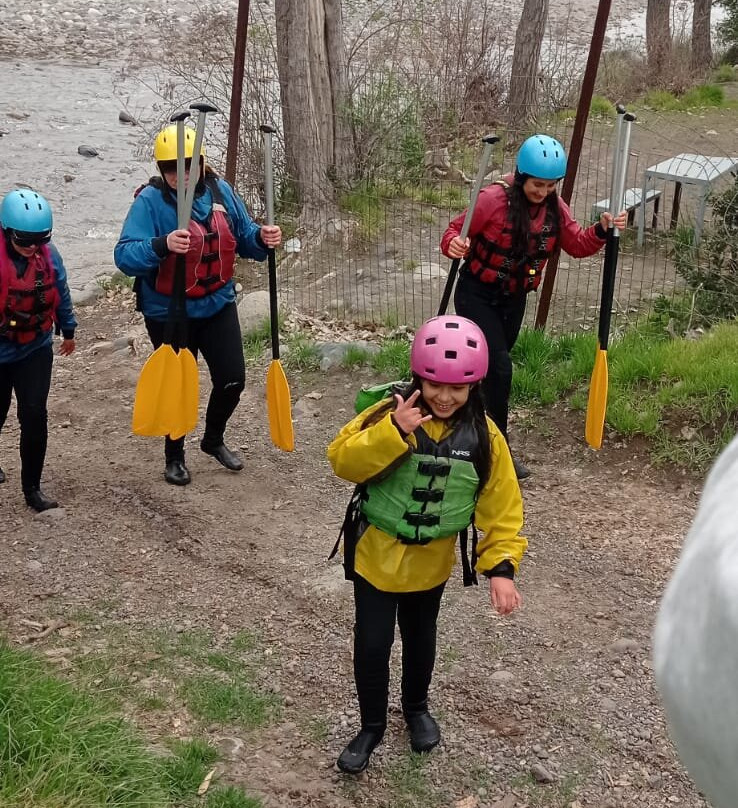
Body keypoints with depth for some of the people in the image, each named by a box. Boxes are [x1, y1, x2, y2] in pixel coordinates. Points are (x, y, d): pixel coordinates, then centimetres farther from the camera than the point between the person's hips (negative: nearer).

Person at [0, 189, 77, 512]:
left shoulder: (48, 254, -10)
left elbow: (61, 293, 6)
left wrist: (68, 330, 18)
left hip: (35, 350, 2)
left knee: (34, 415, -6)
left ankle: (32, 487, 7)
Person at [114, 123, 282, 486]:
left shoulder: (220, 191, -4)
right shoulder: (150, 200, -19)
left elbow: (243, 238, 6)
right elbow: (125, 256, -28)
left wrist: (263, 238, -17)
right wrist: (162, 245, -47)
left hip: (218, 305, 4)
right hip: (169, 313, -4)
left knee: (232, 379, 9)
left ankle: (213, 439, 38)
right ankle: (174, 456, 32)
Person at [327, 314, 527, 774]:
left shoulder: (484, 437, -13)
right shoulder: (391, 414, -18)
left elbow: (501, 508, -10)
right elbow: (343, 462, -25)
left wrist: (502, 565, -20)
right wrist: (394, 432, -37)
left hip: (431, 562, 2)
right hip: (376, 554, -2)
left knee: (420, 638, 22)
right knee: (372, 644, 3)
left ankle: (417, 708, 49)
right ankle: (372, 726, 27)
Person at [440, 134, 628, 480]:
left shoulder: (554, 206, -4)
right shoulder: (493, 199, -22)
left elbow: (577, 244, 0)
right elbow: (455, 231, -16)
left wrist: (602, 230, -18)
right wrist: (454, 245, -39)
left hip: (514, 299, 6)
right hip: (477, 295, -6)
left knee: (491, 367, 16)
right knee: (499, 367, -13)